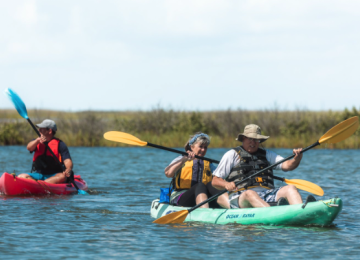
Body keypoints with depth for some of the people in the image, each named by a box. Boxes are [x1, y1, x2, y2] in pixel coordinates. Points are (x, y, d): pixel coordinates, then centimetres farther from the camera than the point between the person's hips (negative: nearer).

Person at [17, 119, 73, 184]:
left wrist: (68, 170, -32)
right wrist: (37, 141, -31)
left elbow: (67, 160, -9)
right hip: (37, 175, 3)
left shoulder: (60, 144, 3)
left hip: (54, 176, -3)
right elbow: (29, 148, -10)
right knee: (21, 176, -23)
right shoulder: (37, 142, 13)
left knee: (62, 177, -36)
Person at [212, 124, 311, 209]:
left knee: (290, 188, -22)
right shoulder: (232, 155, 15)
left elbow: (286, 165, 11)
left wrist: (297, 159, -12)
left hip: (268, 194, 4)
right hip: (241, 197, -4)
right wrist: (226, 185, -13)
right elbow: (215, 181, 10)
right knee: (250, 194, -39)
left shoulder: (266, 154, 26)